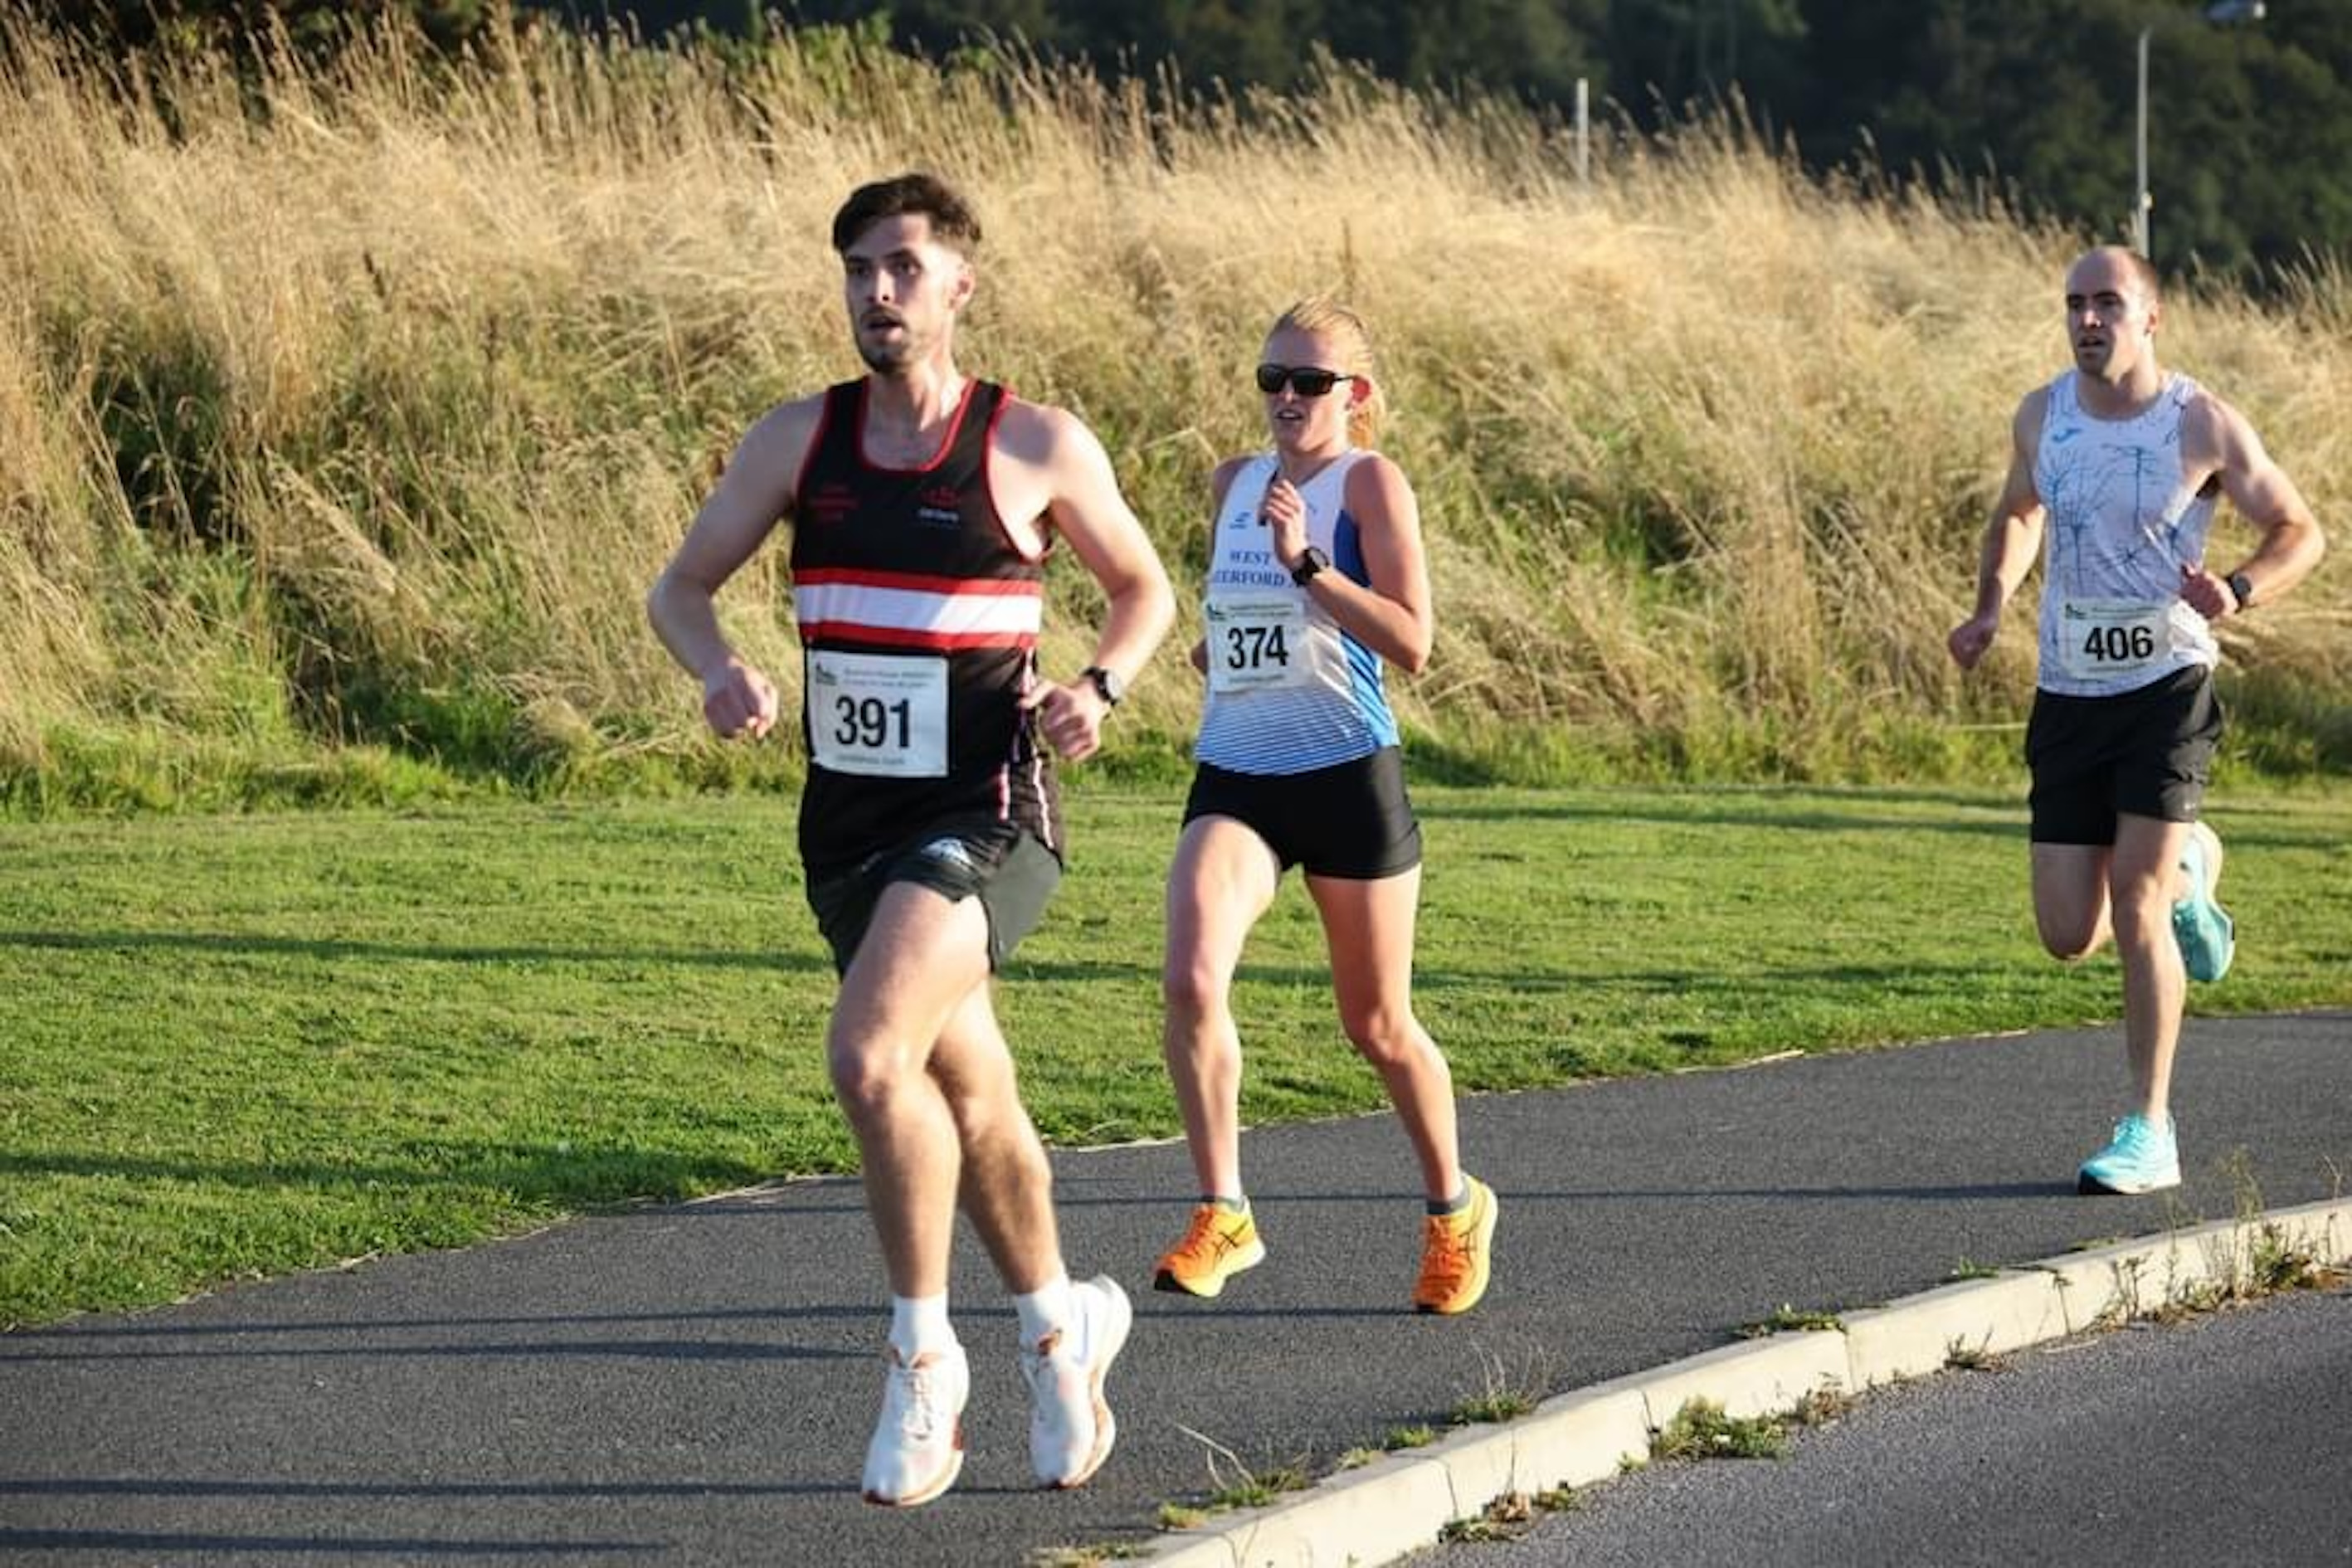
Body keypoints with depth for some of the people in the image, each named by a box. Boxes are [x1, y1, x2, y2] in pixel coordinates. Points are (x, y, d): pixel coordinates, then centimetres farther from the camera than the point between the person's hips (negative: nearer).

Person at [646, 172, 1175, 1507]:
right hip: (850, 819, 5)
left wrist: (1100, 687, -12)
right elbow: (681, 586, 8)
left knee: (871, 1055, -25)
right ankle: (1064, 1323, 38)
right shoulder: (799, 440, 4)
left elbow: (1146, 588, 8)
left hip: (985, 813, -5)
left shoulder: (1038, 445, -6)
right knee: (971, 1102, 15)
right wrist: (721, 669, -13)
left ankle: (924, 1348, -9)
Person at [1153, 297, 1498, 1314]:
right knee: (1191, 980, -21)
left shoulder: (1369, 482, -7)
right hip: (1233, 781, 4)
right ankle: (1223, 1215, -14)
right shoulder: (1234, 484, 11)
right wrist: (1215, 651, 14)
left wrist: (1306, 562, -25)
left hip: (1346, 779, -4)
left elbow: (1411, 642, -17)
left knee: (1378, 1027, 9)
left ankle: (1455, 1209, 32)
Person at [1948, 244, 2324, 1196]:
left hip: (2166, 687, -4)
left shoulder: (2204, 427, -7)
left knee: (2135, 903, -15)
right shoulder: (2042, 416, 4)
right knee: (2069, 937, 1)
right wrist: (1991, 608, 6)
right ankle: (2189, 868, 37)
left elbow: (2299, 532, 1)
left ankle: (2150, 1133, -5)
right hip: (2067, 695, 4)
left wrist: (2238, 592, -19)